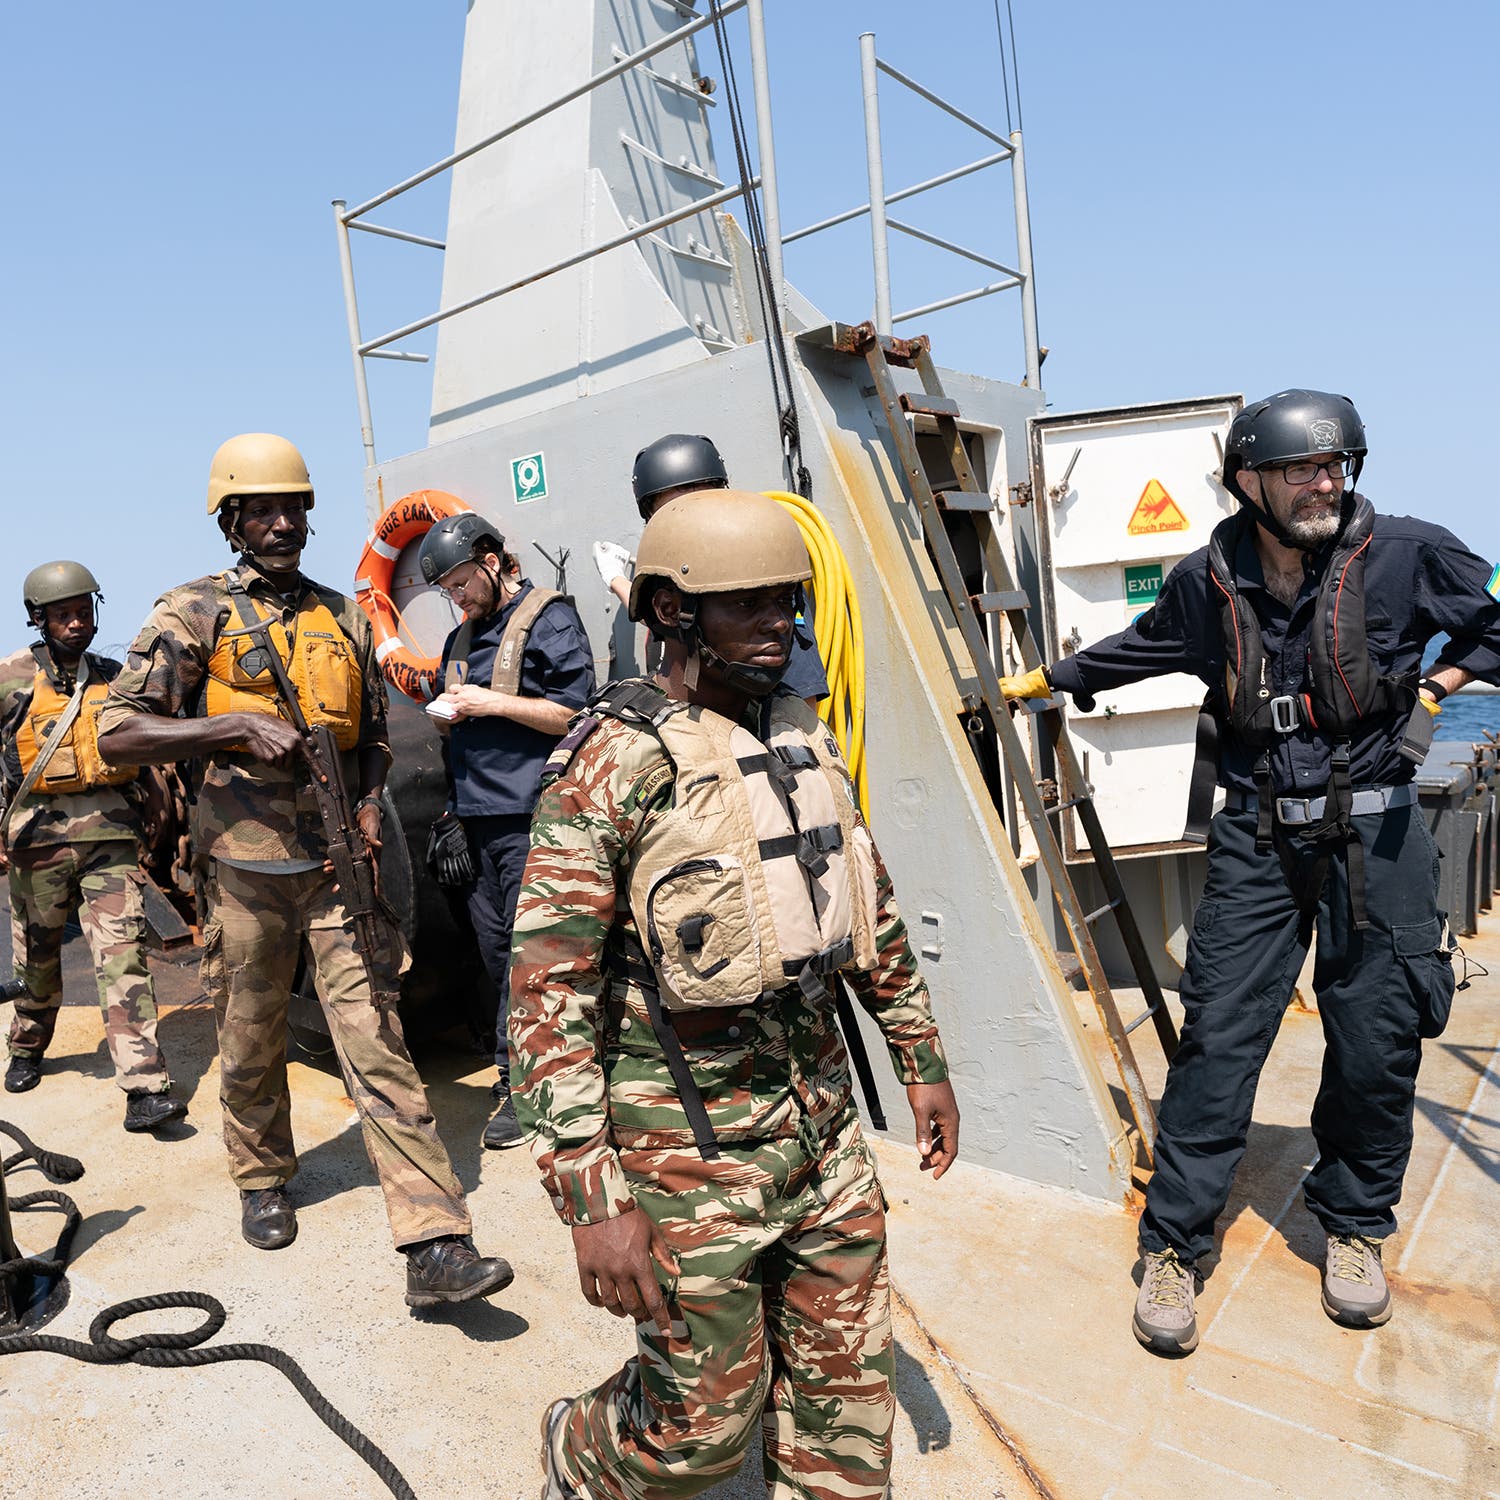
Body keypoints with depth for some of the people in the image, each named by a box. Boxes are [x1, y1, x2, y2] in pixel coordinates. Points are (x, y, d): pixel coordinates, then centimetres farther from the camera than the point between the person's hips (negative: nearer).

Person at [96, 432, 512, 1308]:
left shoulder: (344, 618, 12)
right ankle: (263, 1181, 41)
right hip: (248, 866, -1)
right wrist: (236, 725, -17)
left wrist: (371, 803, 2)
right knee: (252, 1043, 14)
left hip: (342, 863, 2)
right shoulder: (197, 614, 1)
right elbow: (118, 733, -6)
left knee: (377, 1043, -4)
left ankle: (435, 1246, -6)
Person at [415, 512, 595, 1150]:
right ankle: (514, 1073, 19)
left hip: (528, 817, -8)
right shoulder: (461, 639, 21)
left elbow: (577, 714, -11)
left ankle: (517, 1084, 5)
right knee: (495, 948, 10)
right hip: (477, 816, 8)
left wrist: (494, 703, -12)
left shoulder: (548, 619, -3)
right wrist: (450, 714, 11)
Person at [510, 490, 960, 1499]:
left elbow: (872, 904, 15)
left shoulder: (804, 736, 5)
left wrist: (923, 1056, 16)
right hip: (690, 1140, -6)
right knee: (707, 1416, 11)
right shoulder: (616, 761, -17)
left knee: (848, 1386, 17)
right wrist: (591, 1199, -20)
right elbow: (546, 989, -18)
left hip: (822, 1112, 6)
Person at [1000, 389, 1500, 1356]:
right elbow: (1137, 650, 22)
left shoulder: (1407, 555, -4)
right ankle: (1174, 1245, 10)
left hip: (1374, 833, 0)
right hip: (1257, 840, 1)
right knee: (1219, 1039, -2)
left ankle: (1355, 1226, 30)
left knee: (1378, 1042, 5)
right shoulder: (1208, 584, 3)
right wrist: (1047, 680, 31)